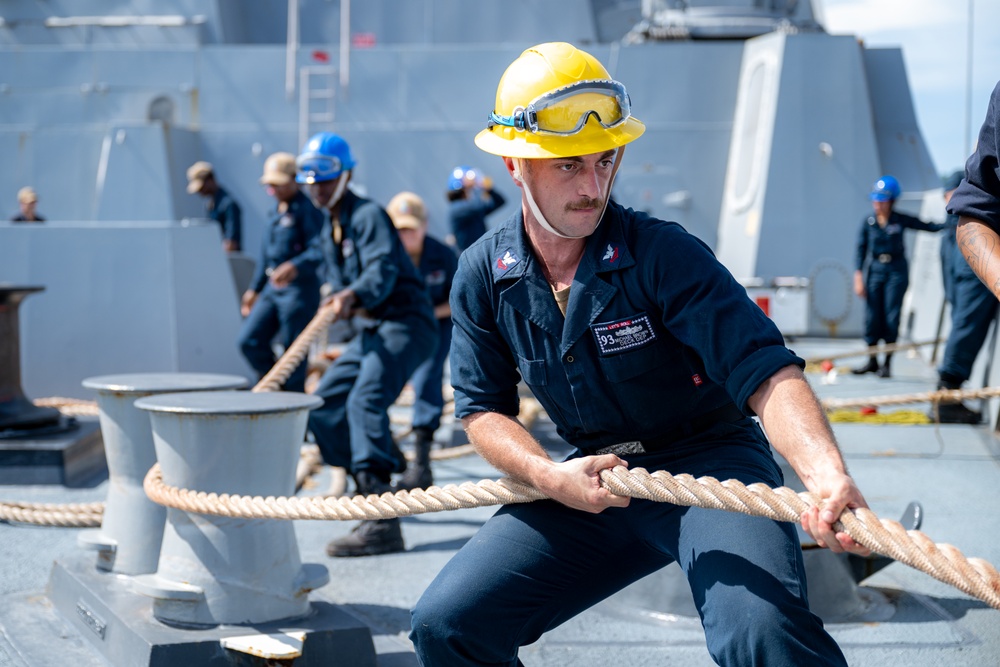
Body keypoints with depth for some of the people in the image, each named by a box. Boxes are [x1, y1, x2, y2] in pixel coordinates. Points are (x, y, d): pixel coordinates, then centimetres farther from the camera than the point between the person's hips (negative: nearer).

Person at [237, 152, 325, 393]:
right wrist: (254, 289, 24)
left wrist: (295, 266, -38)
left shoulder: (307, 210, -10)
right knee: (249, 341, 3)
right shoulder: (276, 211, 16)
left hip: (300, 289, -9)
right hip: (273, 288, 9)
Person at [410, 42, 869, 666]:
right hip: (592, 479, 5)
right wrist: (549, 475, -18)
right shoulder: (483, 276, -3)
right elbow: (483, 409, 3)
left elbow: (765, 371, -27)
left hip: (707, 460, -4)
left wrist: (827, 473, -46)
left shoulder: (665, 253, -18)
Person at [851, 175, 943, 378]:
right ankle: (872, 361, 14)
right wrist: (858, 277, 0)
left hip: (896, 271, -1)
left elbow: (929, 226, 4)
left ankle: (887, 363, 5)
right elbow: (861, 249, 5)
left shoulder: (901, 220, 0)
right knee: (872, 317, 1)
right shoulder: (867, 222, 2)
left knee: (891, 317, -3)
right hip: (874, 270, 1)